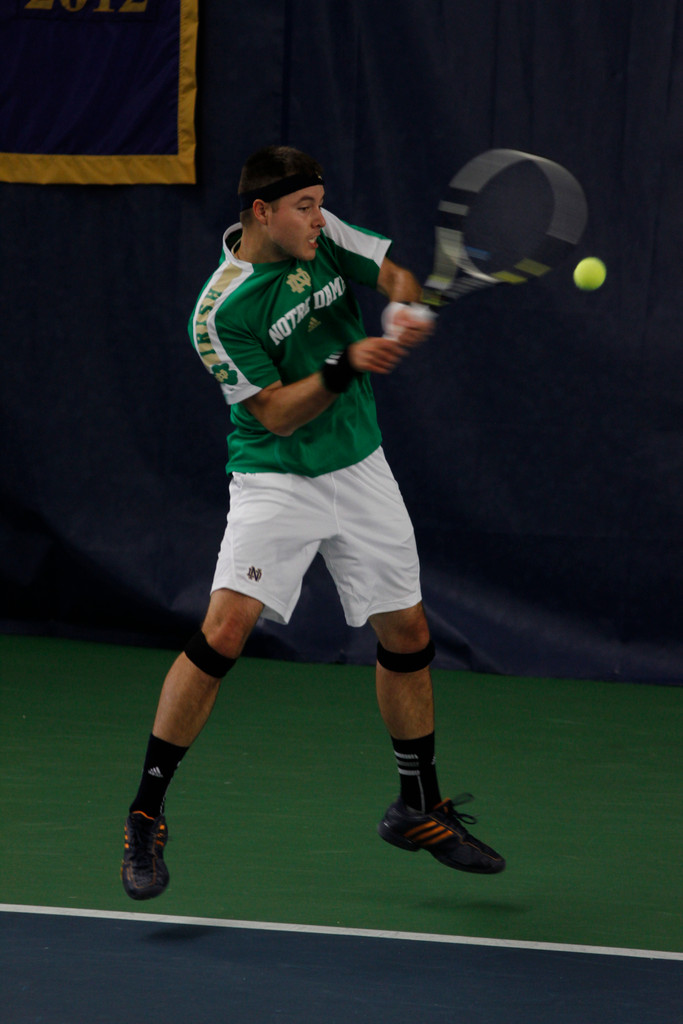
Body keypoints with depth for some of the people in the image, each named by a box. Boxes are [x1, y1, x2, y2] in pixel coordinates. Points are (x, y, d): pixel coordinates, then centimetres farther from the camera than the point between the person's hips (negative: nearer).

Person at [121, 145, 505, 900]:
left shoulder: (323, 237, -3)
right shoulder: (220, 313, -18)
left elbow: (394, 277, 5)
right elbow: (277, 415, -17)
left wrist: (406, 311, -18)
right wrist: (347, 364, -30)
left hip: (360, 471, 6)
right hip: (275, 480, -6)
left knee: (406, 635, 10)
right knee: (226, 627, -22)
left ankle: (420, 809, 29)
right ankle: (145, 815, -14)